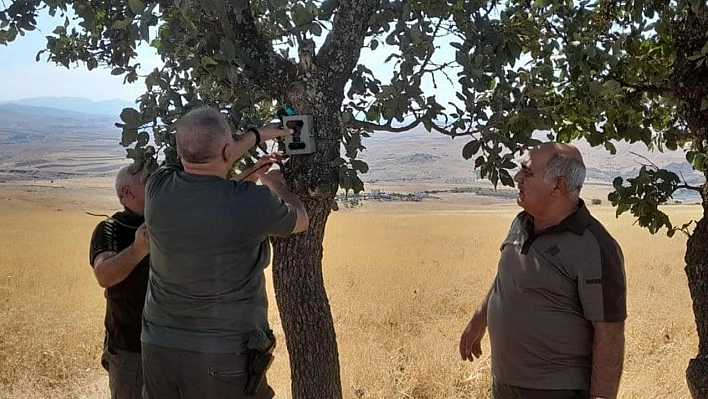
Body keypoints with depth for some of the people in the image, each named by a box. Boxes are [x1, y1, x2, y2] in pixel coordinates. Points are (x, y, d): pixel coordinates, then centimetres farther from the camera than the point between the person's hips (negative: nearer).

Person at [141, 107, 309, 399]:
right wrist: (276, 185, 23)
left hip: (158, 350, 4)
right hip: (224, 358, -4)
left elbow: (204, 165, 16)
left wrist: (256, 135, 25)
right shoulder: (252, 203, -19)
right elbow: (301, 220, 4)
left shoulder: (158, 188, -8)